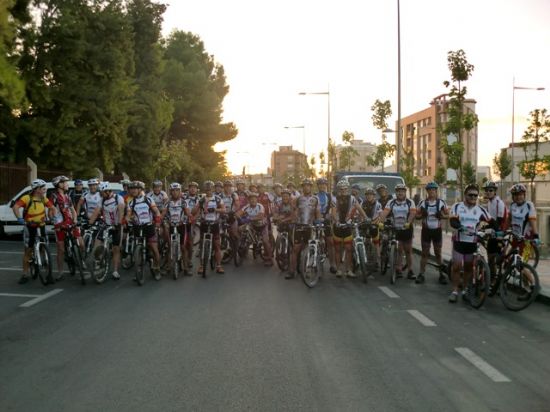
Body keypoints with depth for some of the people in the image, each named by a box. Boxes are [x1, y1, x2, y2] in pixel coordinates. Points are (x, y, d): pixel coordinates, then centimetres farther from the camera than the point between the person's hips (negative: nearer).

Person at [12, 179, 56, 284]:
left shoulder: (44, 199, -2)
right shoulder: (27, 198, -16)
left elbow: (52, 207, 5)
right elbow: (15, 207, -27)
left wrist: (52, 216, -14)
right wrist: (19, 218, -39)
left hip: (41, 226, 3)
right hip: (30, 227, -3)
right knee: (28, 250, 5)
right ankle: (25, 275, 15)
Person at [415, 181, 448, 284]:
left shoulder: (441, 202, -2)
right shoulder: (422, 202, 0)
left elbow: (447, 215, 2)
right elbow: (417, 215, 4)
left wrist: (441, 215, -19)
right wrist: (422, 215, -18)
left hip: (437, 230, 0)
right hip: (426, 230, 0)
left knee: (438, 253, 6)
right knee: (424, 253, 5)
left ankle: (441, 274, 14)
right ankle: (421, 274, 9)